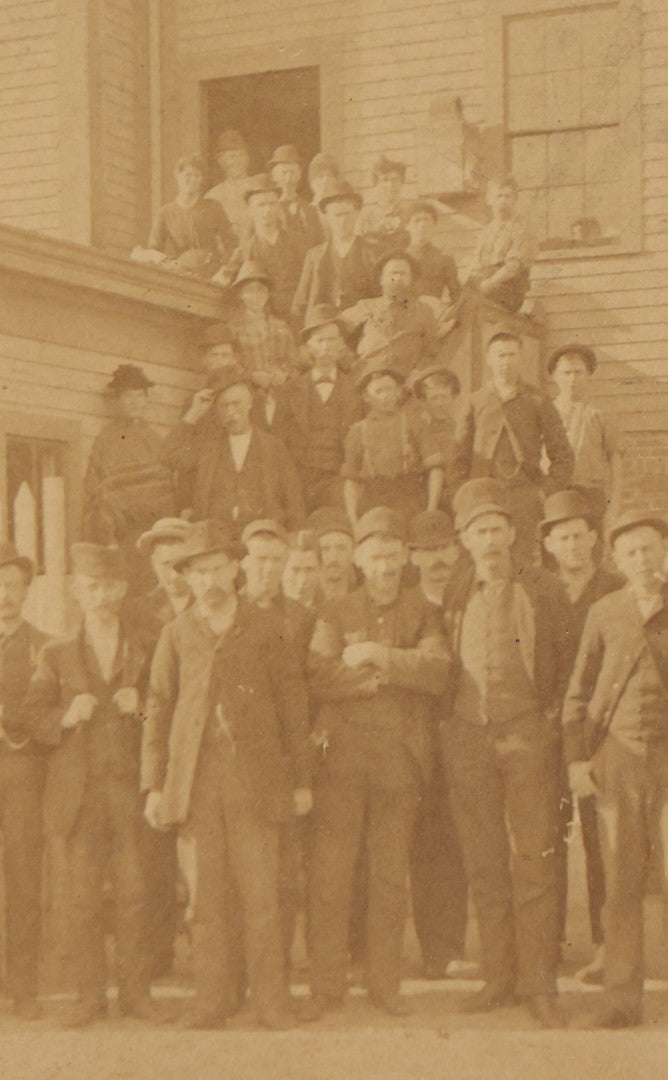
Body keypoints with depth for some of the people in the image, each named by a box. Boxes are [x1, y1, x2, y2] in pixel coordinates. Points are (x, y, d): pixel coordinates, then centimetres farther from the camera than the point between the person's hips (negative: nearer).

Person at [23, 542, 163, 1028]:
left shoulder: (147, 649, 9)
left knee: (135, 893, 0)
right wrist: (66, 717, -12)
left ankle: (136, 991, 9)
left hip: (132, 787, 0)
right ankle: (90, 994, 10)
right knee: (84, 897, 1)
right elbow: (35, 720, 7)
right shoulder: (56, 655, 10)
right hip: (81, 791, 1)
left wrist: (143, 707, -10)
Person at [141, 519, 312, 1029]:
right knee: (205, 896, 1)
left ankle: (271, 1001, 3)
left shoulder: (264, 627, 8)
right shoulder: (177, 633, 11)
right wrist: (154, 784, 4)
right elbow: (158, 709, 11)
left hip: (255, 775, -1)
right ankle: (213, 1000, 9)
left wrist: (301, 778, 5)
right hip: (195, 777, 1)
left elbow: (292, 703, 8)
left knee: (260, 893, -5)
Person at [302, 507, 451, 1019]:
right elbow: (319, 678, -6)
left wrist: (380, 656, -12)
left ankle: (385, 982, 13)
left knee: (391, 874, 3)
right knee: (331, 872, -4)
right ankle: (327, 984, 4)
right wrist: (396, 674, -9)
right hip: (343, 753, 0)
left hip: (400, 757, 1)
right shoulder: (336, 614, 10)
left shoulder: (423, 613, 12)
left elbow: (437, 674, -5)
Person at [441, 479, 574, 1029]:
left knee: (534, 858, -4)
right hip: (468, 737, 2)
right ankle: (499, 976, 14)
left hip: (529, 736, -2)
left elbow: (568, 658, 9)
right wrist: (449, 716, 6)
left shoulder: (544, 590, 4)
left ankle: (539, 983, 2)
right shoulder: (453, 596, 9)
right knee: (484, 862, 5)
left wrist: (552, 714, 0)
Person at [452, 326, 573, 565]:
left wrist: (547, 492, 0)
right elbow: (461, 454, 15)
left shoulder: (537, 402, 9)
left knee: (522, 560, -9)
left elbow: (563, 457, 12)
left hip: (525, 499, -1)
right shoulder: (477, 401, 12)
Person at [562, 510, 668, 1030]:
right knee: (621, 884, 2)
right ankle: (622, 999, 7)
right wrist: (577, 757, 5)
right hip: (616, 756, 1)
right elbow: (580, 690, 11)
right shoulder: (604, 612, 10)